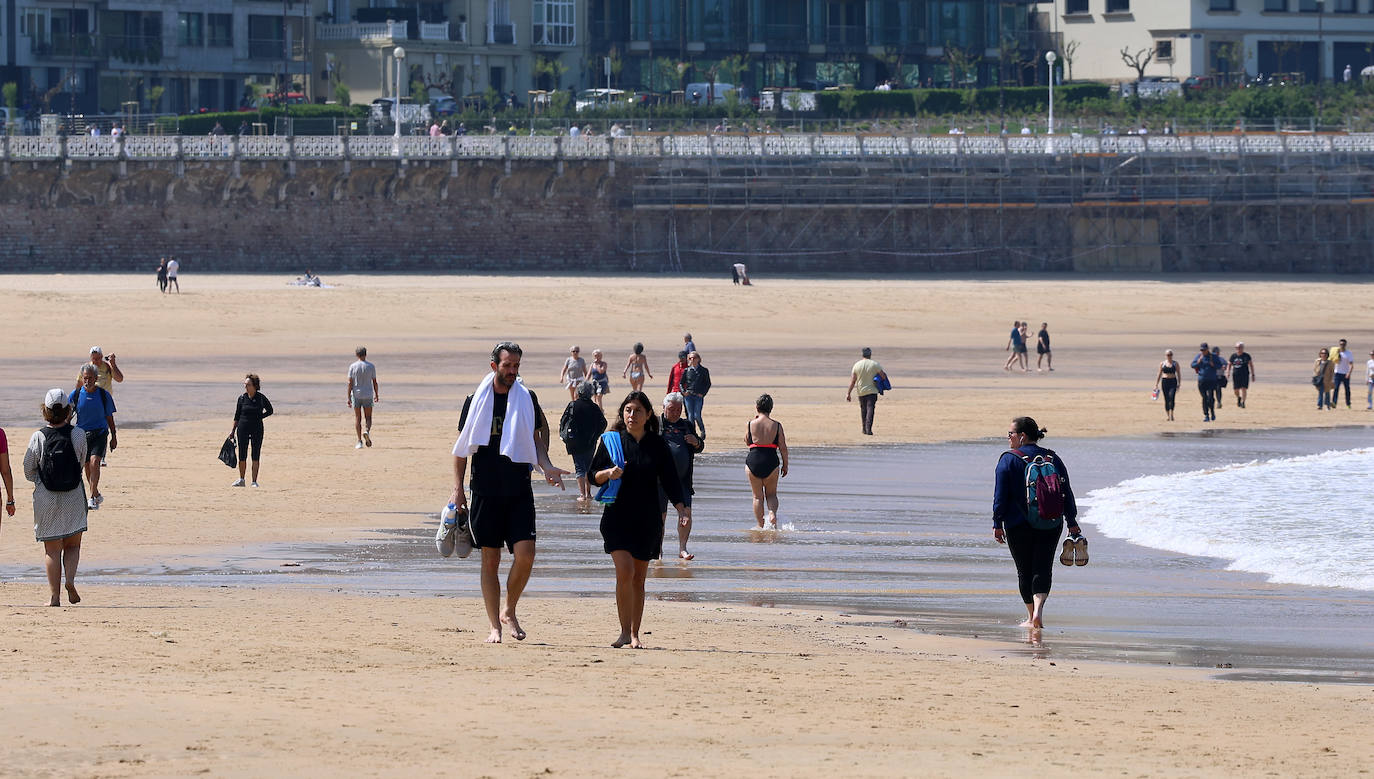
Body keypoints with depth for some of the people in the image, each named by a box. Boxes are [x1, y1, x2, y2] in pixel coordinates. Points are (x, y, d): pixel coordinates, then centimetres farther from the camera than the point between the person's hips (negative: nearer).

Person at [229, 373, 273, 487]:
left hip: (257, 429, -2)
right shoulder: (242, 398, 1)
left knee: (256, 456, 0)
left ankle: (254, 481, 7)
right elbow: (237, 417, 6)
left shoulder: (261, 398, -4)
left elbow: (270, 411, 10)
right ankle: (241, 480, 17)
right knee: (242, 456, 4)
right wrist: (232, 431, 3)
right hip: (243, 428, 2)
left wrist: (259, 417, -3)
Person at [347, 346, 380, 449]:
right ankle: (367, 431, -20)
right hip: (368, 396, 0)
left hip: (356, 395, 0)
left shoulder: (352, 367, -4)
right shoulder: (371, 366, -2)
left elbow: (350, 383, -6)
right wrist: (377, 395, 12)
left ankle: (359, 441, 2)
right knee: (368, 417, 10)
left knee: (357, 418, 6)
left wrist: (349, 398, -3)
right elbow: (374, 382, 0)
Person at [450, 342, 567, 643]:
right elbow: (463, 447, 7)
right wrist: (458, 488, 0)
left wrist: (546, 466, -7)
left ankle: (509, 612, 10)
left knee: (525, 553, -12)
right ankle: (495, 626, 7)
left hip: (519, 491, 1)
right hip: (485, 491, -1)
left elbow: (536, 439, 12)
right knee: (490, 559, 1)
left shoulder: (527, 399, 7)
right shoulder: (477, 401, 4)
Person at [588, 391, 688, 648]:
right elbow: (594, 476, 5)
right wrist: (608, 473, -17)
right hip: (617, 517, -2)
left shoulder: (657, 445, 4)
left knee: (639, 578, 6)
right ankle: (625, 631, -8)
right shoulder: (611, 440, 2)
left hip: (647, 520, 2)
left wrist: (681, 508, -10)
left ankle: (635, 634, 14)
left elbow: (670, 480, 5)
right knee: (625, 571, -17)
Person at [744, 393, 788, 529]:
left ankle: (761, 526, 10)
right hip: (771, 461, 0)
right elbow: (783, 448, -3)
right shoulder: (776, 426, -4)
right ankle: (773, 513, -11)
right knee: (771, 494, 18)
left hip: (753, 461, 0)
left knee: (758, 496, 12)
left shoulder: (750, 424, -5)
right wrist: (785, 465, 9)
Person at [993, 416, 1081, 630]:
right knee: (1043, 568, 2)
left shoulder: (1008, 460, -5)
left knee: (1025, 571, 9)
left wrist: (998, 524, -4)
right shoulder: (1052, 458, 8)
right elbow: (1066, 493, 9)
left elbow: (1001, 495, -8)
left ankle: (1031, 617, 14)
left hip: (1019, 525, -3)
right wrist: (1072, 522, 14)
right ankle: (1038, 610, -20)